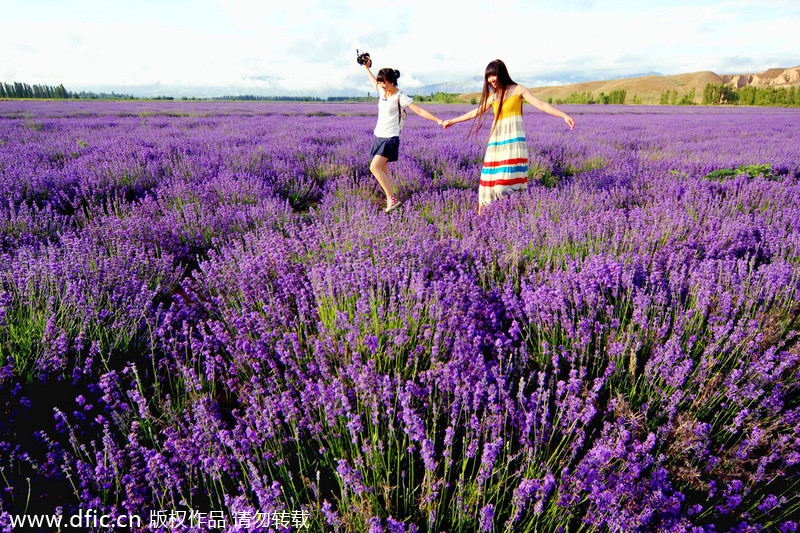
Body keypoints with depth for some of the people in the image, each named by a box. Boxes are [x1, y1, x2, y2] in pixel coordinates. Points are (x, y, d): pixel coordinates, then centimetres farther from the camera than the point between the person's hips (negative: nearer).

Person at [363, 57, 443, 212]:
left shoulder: (400, 96, -12)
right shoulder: (382, 91, 8)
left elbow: (419, 110, -13)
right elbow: (374, 82, 32)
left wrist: (438, 120, -18)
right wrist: (367, 68, 40)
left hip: (390, 138, -8)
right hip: (378, 136, 8)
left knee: (374, 167, -19)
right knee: (382, 170, 6)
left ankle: (392, 199, -16)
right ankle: (392, 199, 14)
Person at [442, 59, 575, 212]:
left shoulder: (518, 90, 5)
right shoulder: (493, 96, 18)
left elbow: (541, 104, -2)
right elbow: (475, 112, 30)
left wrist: (564, 115, -13)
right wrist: (452, 121, 38)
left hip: (513, 140, -5)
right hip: (496, 141, 5)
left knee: (507, 183, -16)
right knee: (490, 180, -1)